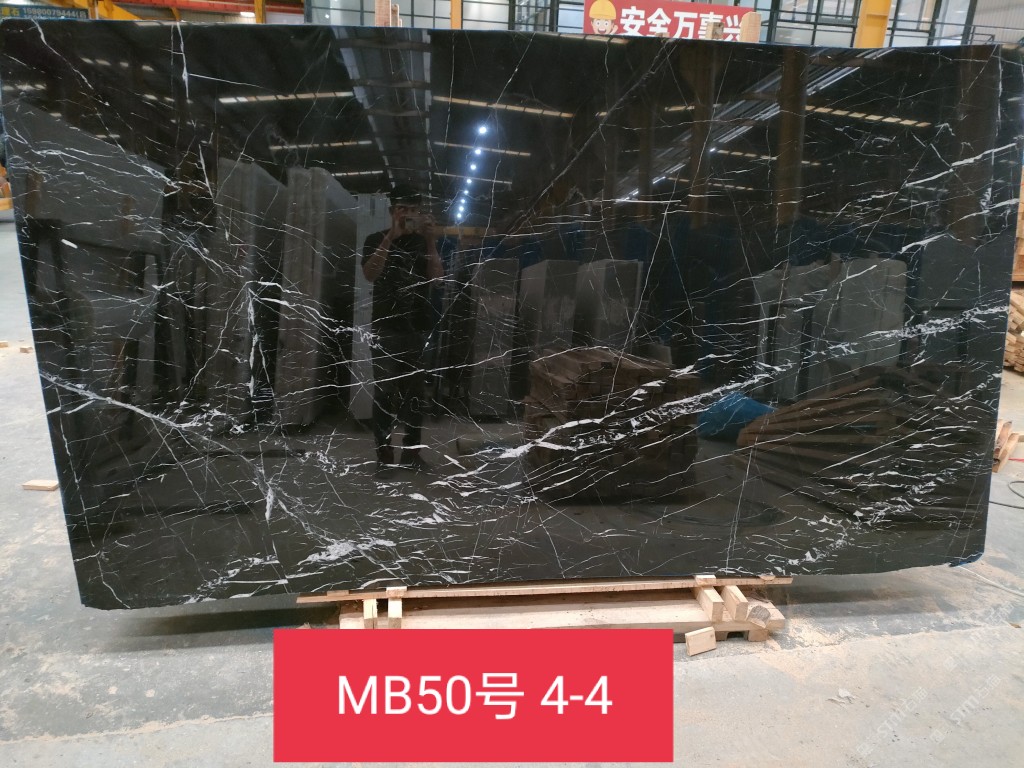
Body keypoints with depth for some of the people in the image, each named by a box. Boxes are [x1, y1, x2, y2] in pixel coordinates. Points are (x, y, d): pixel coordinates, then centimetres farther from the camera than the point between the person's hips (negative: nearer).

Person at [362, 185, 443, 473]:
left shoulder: (424, 242, 11)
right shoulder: (376, 240, 5)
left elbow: (437, 277, -3)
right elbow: (370, 274, -12)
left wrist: (430, 240, -14)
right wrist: (391, 237, -17)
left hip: (419, 328, 2)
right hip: (386, 328, -2)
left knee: (415, 392, 4)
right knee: (384, 391, -2)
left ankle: (412, 452, 12)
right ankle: (384, 454, 3)